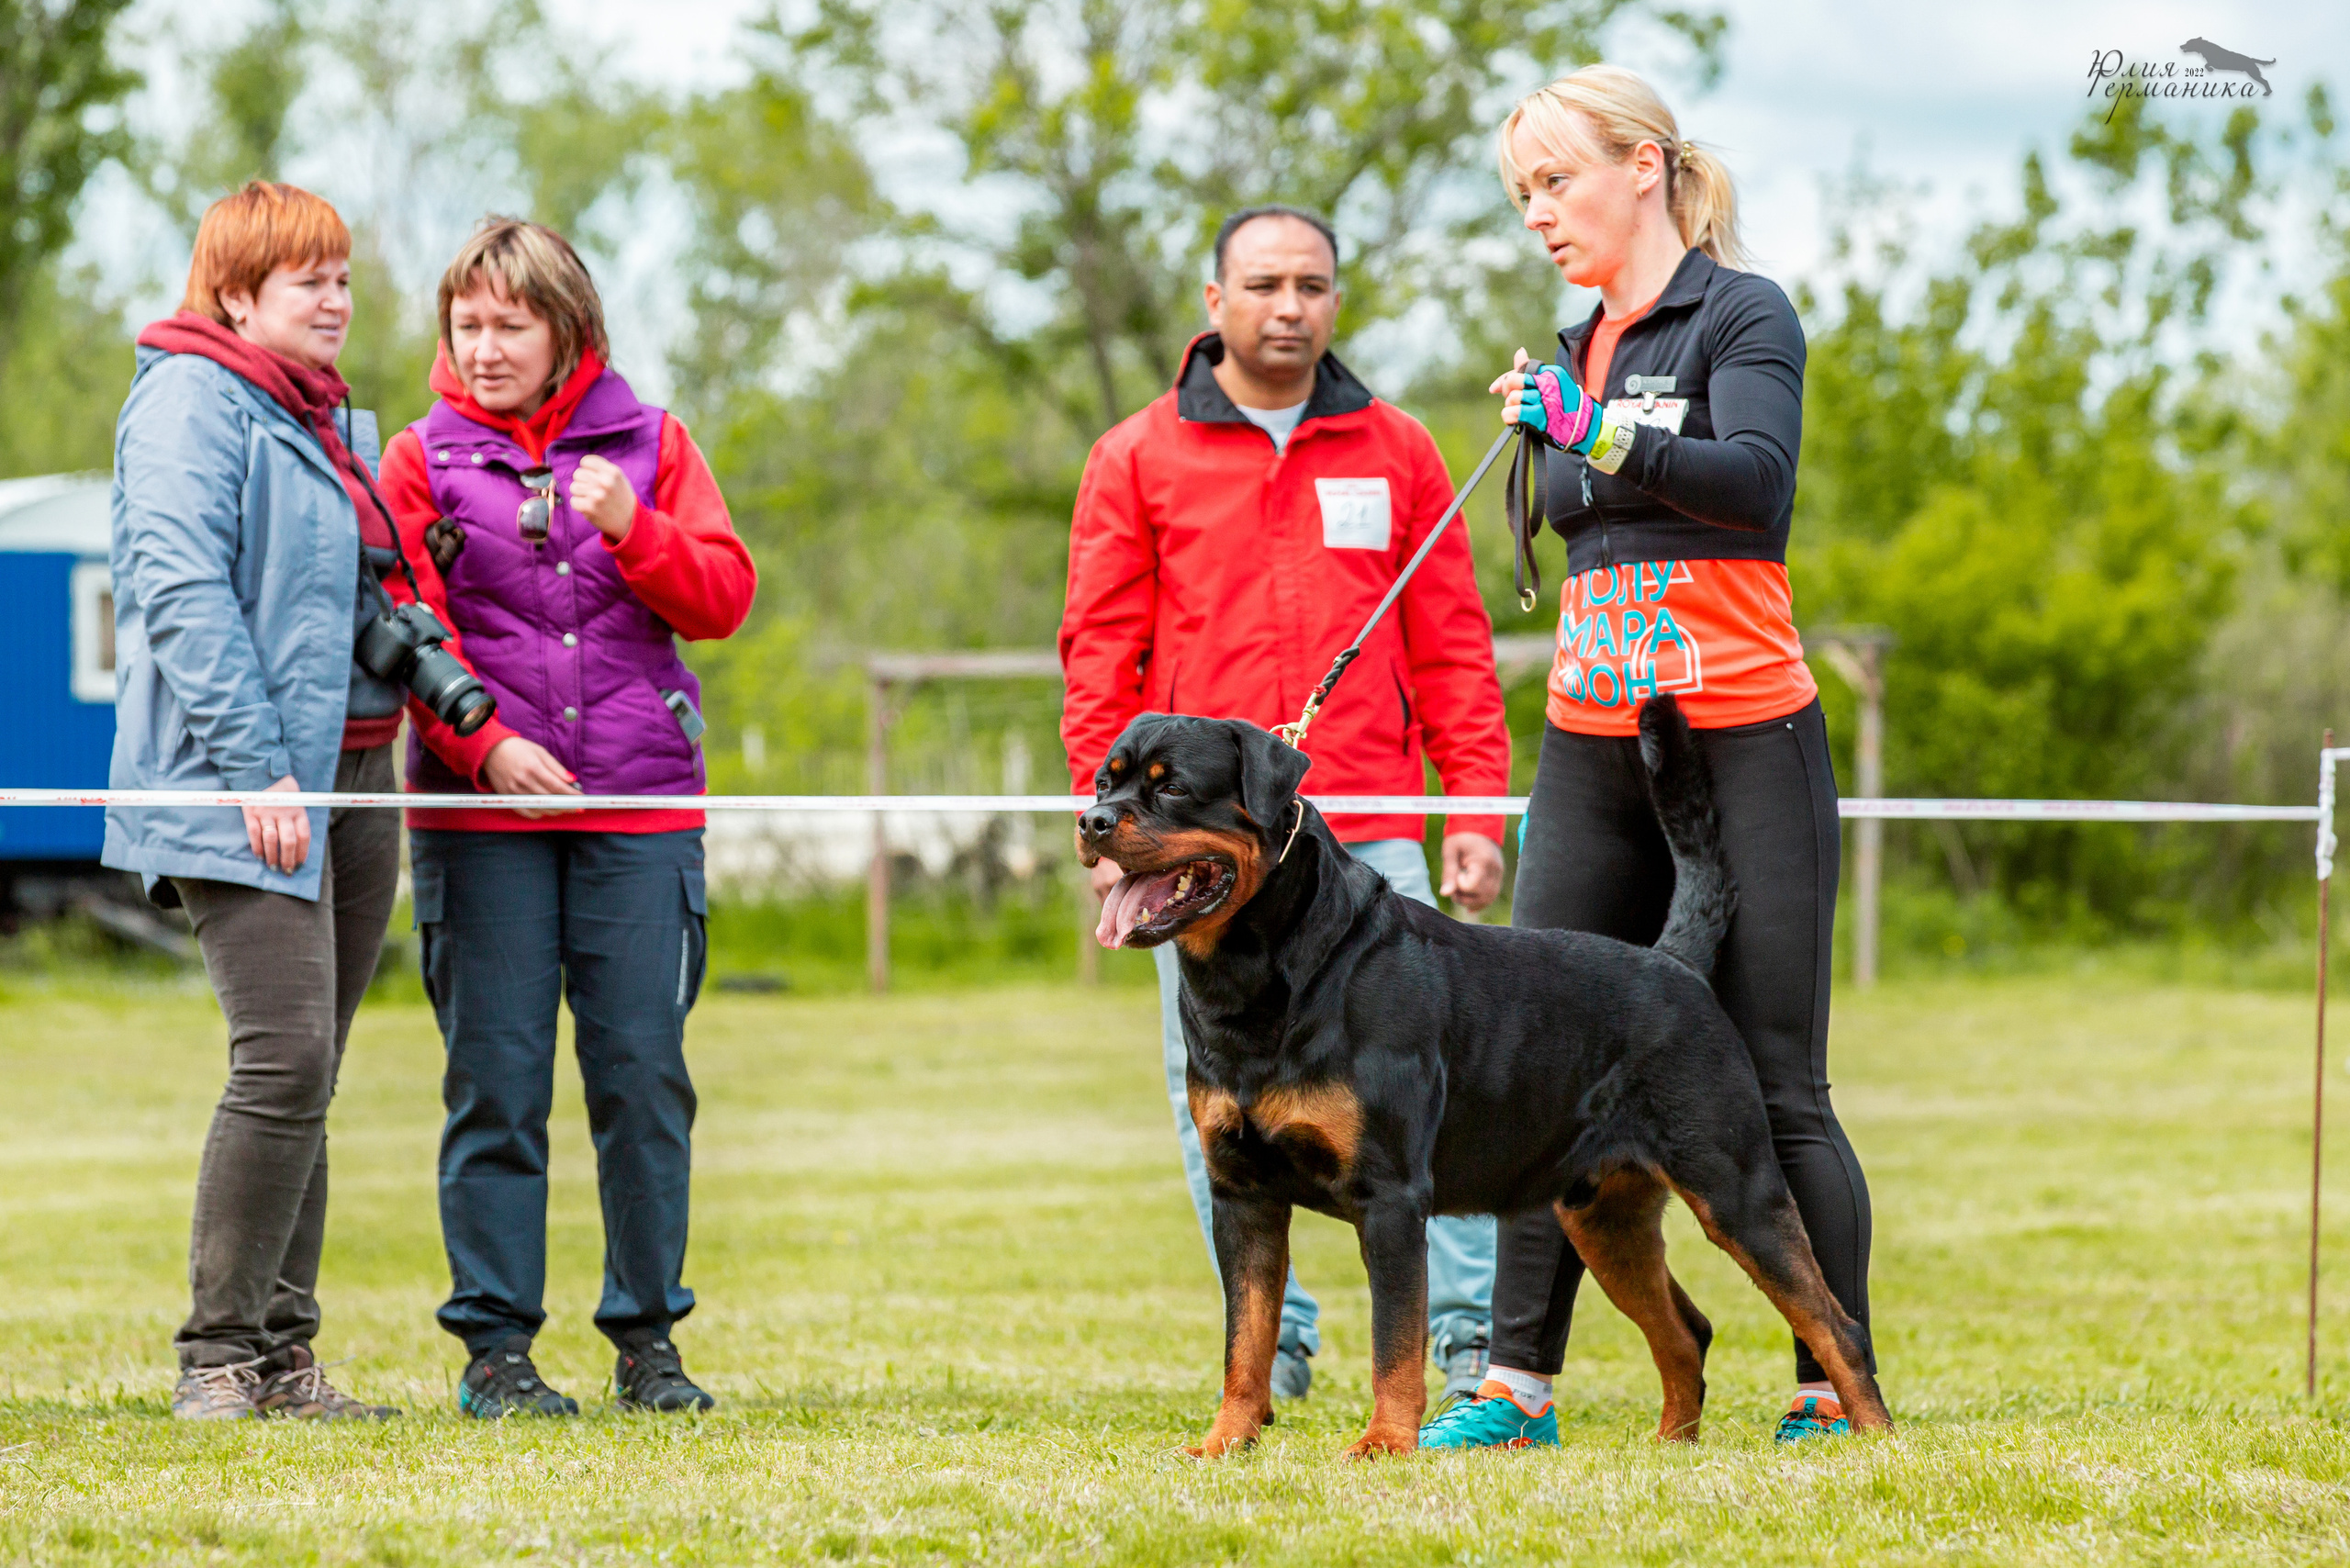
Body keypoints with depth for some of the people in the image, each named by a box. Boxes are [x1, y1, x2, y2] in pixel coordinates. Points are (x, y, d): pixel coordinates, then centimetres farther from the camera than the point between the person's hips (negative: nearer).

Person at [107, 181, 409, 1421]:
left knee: (306, 1072, 7)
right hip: (238, 791, -9)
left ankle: (281, 1353, 11)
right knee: (285, 1061, -15)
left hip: (351, 777, 9)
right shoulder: (192, 402, -7)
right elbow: (183, 592, -16)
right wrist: (254, 768, -22)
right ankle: (218, 1356, -9)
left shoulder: (334, 422, 21)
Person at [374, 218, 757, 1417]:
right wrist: (484, 744, -15)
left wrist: (632, 528, -13)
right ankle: (494, 1343, 5)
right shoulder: (423, 460, 7)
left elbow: (723, 597, 4)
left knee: (643, 1072, 0)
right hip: (480, 811, -1)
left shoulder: (650, 445, 11)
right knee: (496, 1078, -1)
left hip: (639, 806, 1)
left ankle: (647, 1336, 9)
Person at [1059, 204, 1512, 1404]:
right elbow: (1100, 653, 7)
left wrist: (1477, 811, 4)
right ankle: (1271, 1342, 8)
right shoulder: (1139, 460, 9)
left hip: (1372, 831, 0)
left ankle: (1469, 1336, -2)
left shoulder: (1396, 453, 13)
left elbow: (1452, 649, 13)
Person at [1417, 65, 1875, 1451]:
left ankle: (1840, 1384, 1)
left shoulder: (1743, 313, -4)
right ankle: (1520, 1381, 3)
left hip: (1744, 745, -7)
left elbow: (1756, 478, -22)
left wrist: (1597, 434, -32)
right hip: (1591, 753, 7)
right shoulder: (1583, 349, 17)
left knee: (1773, 1087, -6)